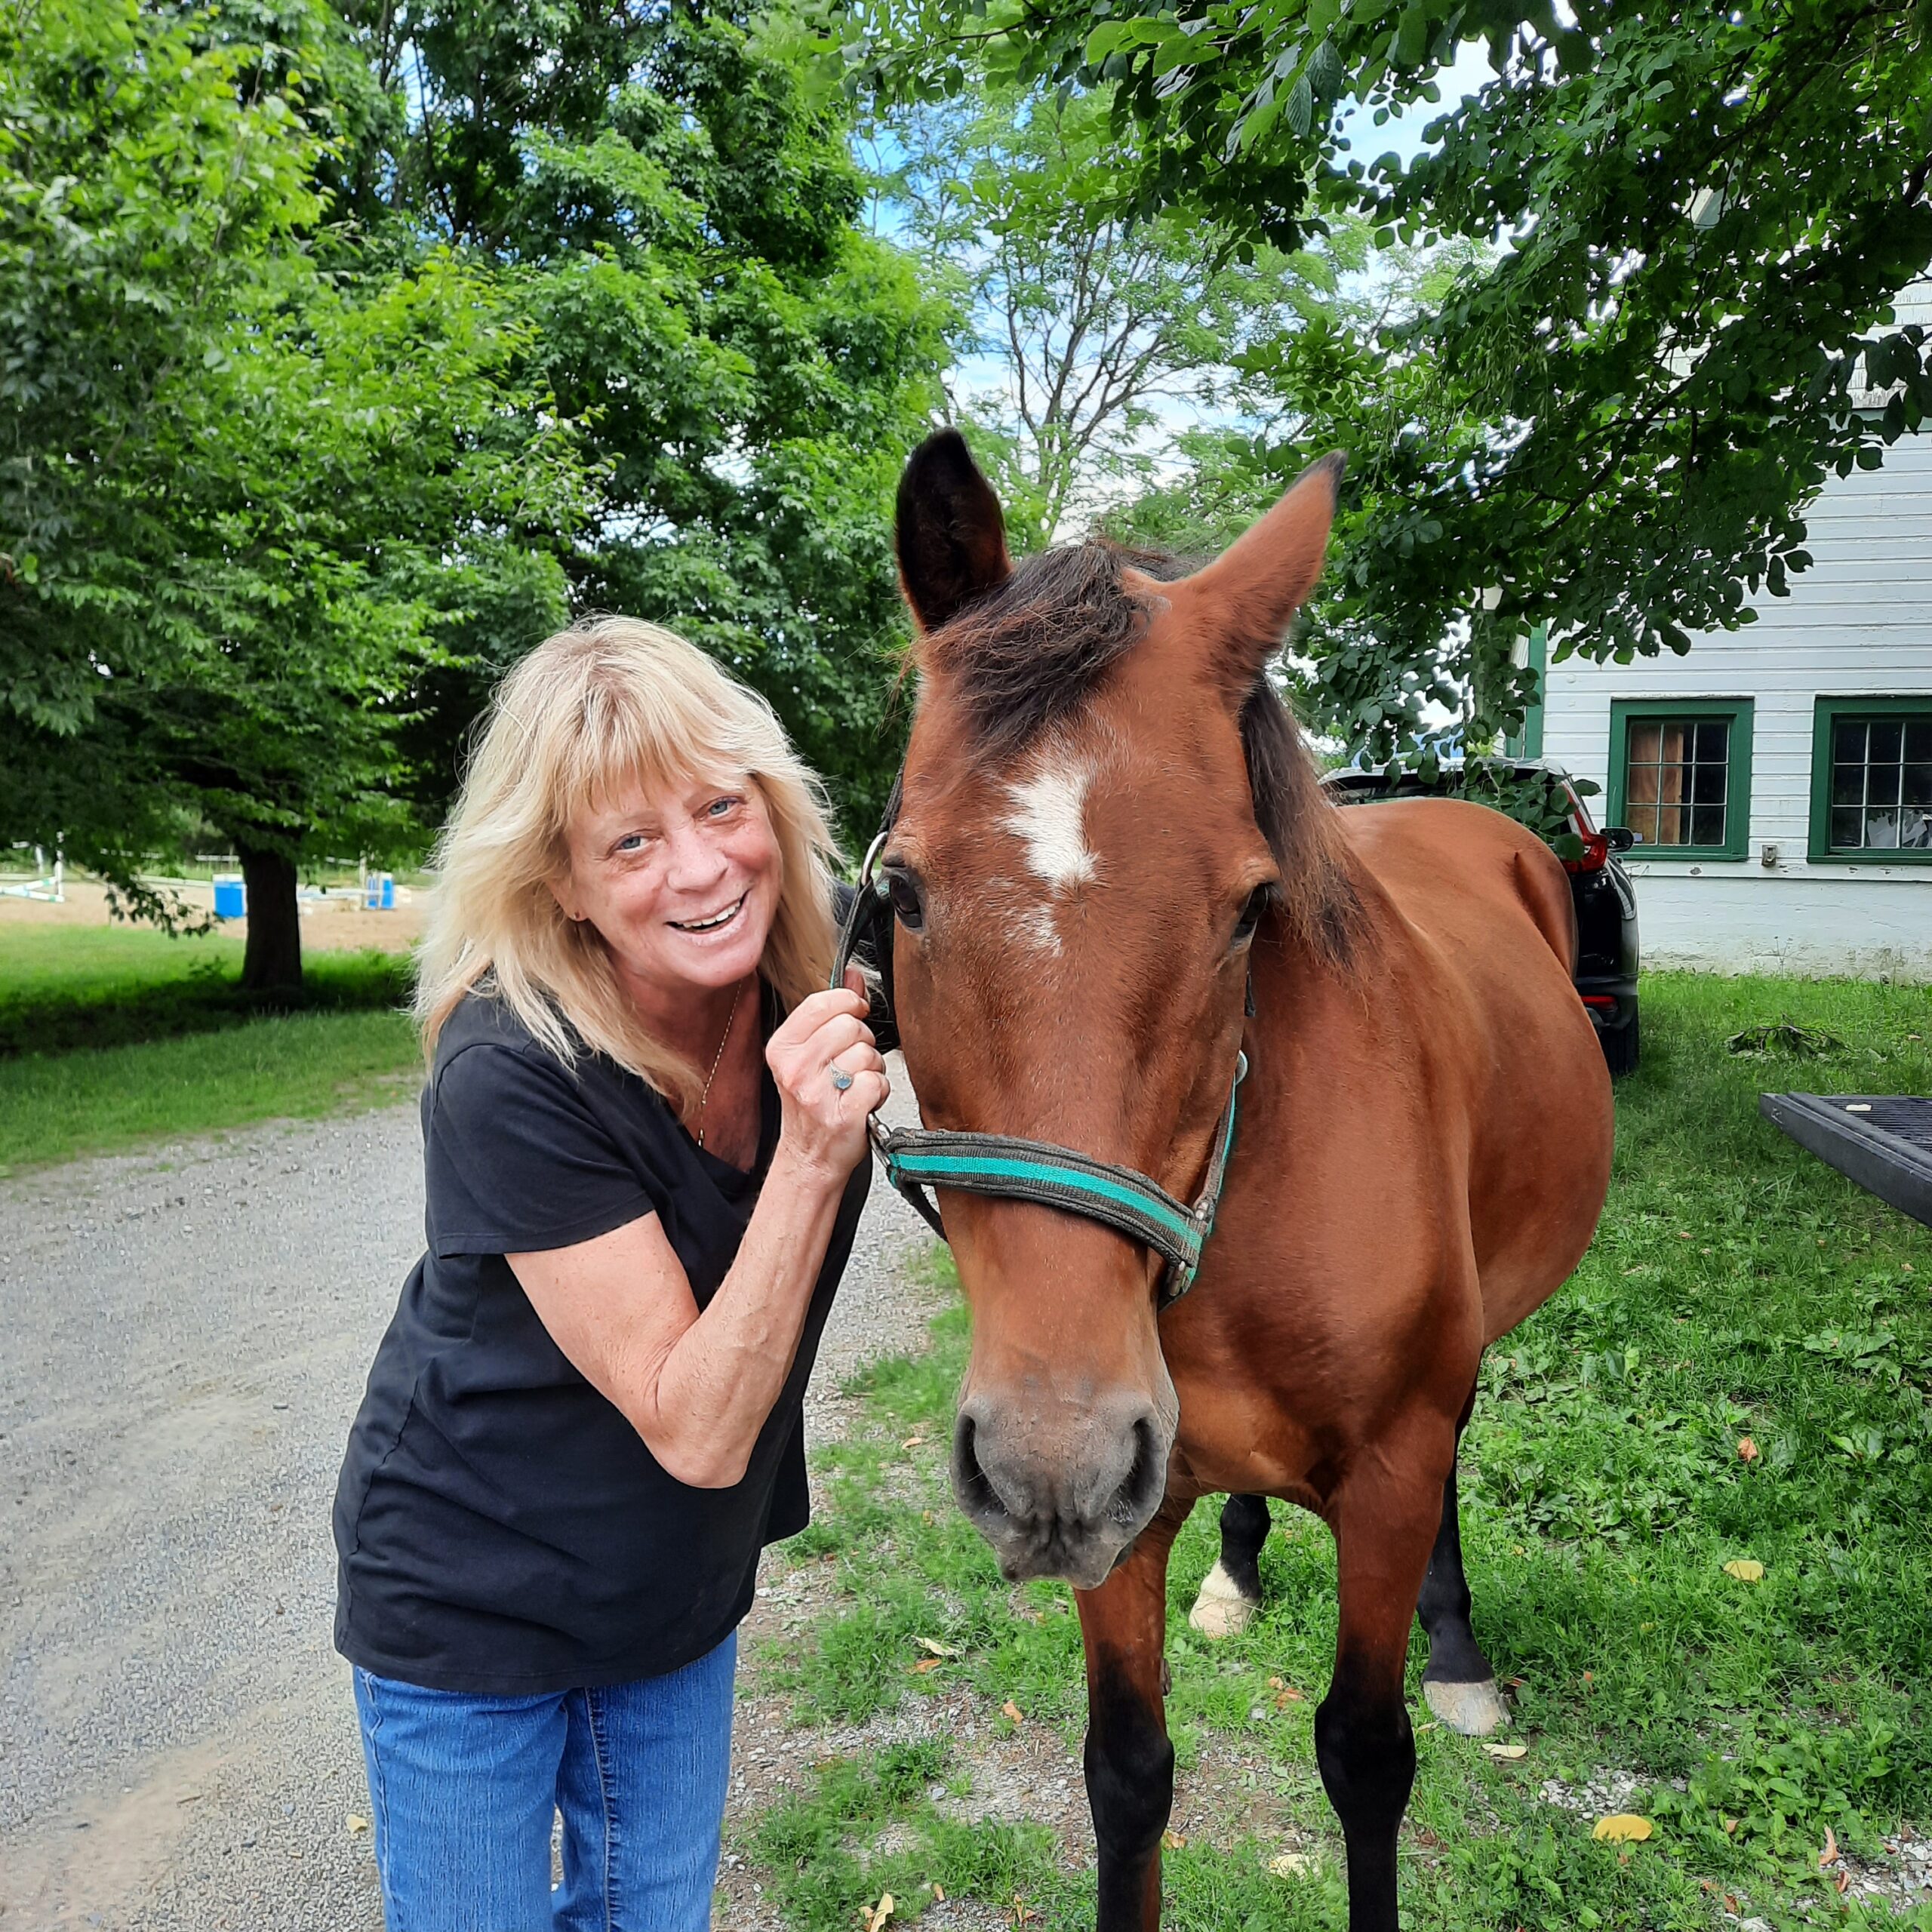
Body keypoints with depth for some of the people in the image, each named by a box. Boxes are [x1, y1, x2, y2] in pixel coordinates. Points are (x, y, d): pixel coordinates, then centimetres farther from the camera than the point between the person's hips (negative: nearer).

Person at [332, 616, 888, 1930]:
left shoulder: (815, 1004, -15)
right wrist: (811, 1158, -41)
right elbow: (693, 1429, -30)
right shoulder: (511, 1079, -31)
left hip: (684, 1585, 5)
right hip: (471, 1595, -5)